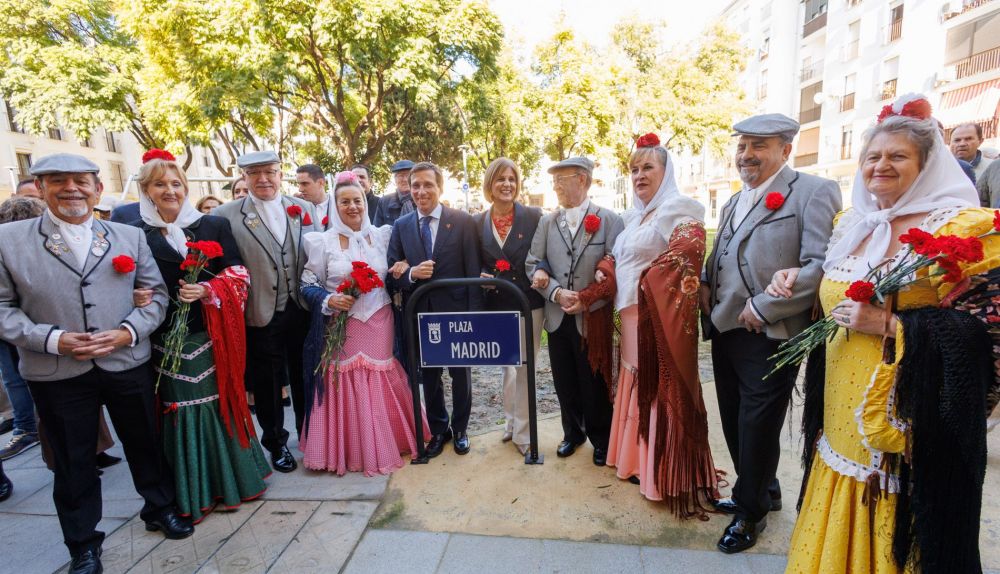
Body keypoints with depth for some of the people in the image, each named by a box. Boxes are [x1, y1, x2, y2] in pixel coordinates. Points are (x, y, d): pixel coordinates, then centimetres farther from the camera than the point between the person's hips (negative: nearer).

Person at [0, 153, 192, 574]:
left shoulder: (130, 237, 3)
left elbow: (156, 292, 3)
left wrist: (128, 332, -13)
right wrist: (52, 340, -17)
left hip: (128, 363, 1)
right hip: (56, 374, -1)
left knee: (145, 442, 16)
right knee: (73, 461, 15)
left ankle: (160, 508, 41)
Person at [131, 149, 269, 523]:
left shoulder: (213, 226, 5)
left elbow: (237, 274, 2)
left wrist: (209, 290, -14)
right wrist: (135, 298, -13)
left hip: (211, 334, 1)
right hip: (165, 339, 0)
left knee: (220, 402, 9)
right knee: (179, 410, 6)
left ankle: (230, 478, 29)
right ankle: (192, 492, 24)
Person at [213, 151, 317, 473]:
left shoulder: (303, 209, 3)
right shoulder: (226, 215, -5)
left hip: (303, 310, 2)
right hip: (261, 315, -2)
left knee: (304, 377, 17)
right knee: (266, 383, 13)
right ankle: (276, 443, 35)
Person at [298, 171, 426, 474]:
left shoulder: (381, 235, 5)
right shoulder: (323, 241, -1)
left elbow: (392, 276, 15)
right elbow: (308, 285, 0)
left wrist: (399, 271, -7)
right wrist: (329, 300, -17)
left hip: (379, 324, 2)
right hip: (342, 327, -1)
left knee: (383, 386, 7)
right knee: (345, 387, 3)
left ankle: (384, 444, 27)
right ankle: (349, 450, 21)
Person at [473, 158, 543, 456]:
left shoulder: (533, 216, -5)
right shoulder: (478, 221, 2)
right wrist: (481, 276, -12)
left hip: (528, 303, -3)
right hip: (496, 305, 3)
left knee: (524, 368, 6)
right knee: (507, 364, 18)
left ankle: (522, 431, 22)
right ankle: (511, 422, 36)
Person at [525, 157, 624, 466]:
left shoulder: (610, 220, -5)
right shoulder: (547, 221, 6)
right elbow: (533, 264, 1)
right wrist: (556, 292, -14)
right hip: (558, 318, 4)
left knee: (595, 384, 9)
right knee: (565, 383, 16)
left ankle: (601, 439, 32)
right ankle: (573, 432, 38)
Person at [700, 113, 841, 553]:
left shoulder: (813, 192, -8)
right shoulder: (734, 202, 17)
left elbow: (820, 266, -18)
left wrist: (764, 307, -19)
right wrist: (705, 284, 5)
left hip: (769, 336, -7)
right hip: (724, 330, 8)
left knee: (756, 428, 6)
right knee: (734, 423, 17)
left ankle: (751, 511, 27)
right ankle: (762, 490, 40)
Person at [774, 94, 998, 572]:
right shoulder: (849, 224, 9)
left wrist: (889, 326, -23)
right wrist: (795, 283, 4)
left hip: (909, 426, -5)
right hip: (840, 422, 6)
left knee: (893, 534, 10)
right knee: (837, 535, 19)